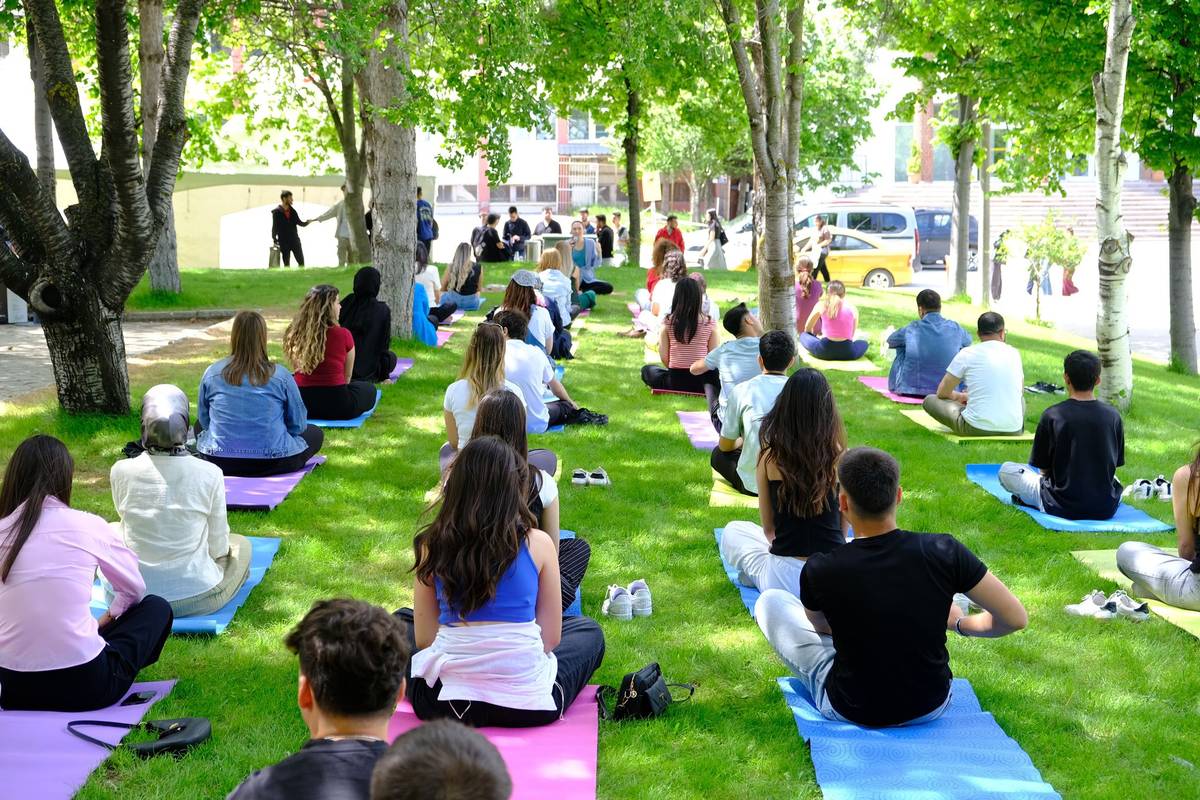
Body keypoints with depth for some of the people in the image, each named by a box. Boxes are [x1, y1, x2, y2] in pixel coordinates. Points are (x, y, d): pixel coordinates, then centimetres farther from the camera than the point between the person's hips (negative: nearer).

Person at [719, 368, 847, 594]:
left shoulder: (769, 458, -5)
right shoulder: (840, 456, -5)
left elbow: (768, 528, 7)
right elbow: (844, 525, 9)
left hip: (783, 580, 1)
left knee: (733, 532, 30)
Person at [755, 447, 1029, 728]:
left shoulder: (818, 571, -22)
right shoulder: (943, 552, -20)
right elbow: (1016, 618, -13)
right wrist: (960, 624, 6)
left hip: (850, 711, -2)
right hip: (932, 707, 2)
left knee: (771, 600, 16)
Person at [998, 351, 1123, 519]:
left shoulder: (1052, 415, -11)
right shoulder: (1113, 415, -4)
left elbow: (1043, 468, -3)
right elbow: (1116, 464, 8)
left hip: (1064, 507, -3)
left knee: (1006, 469, 13)